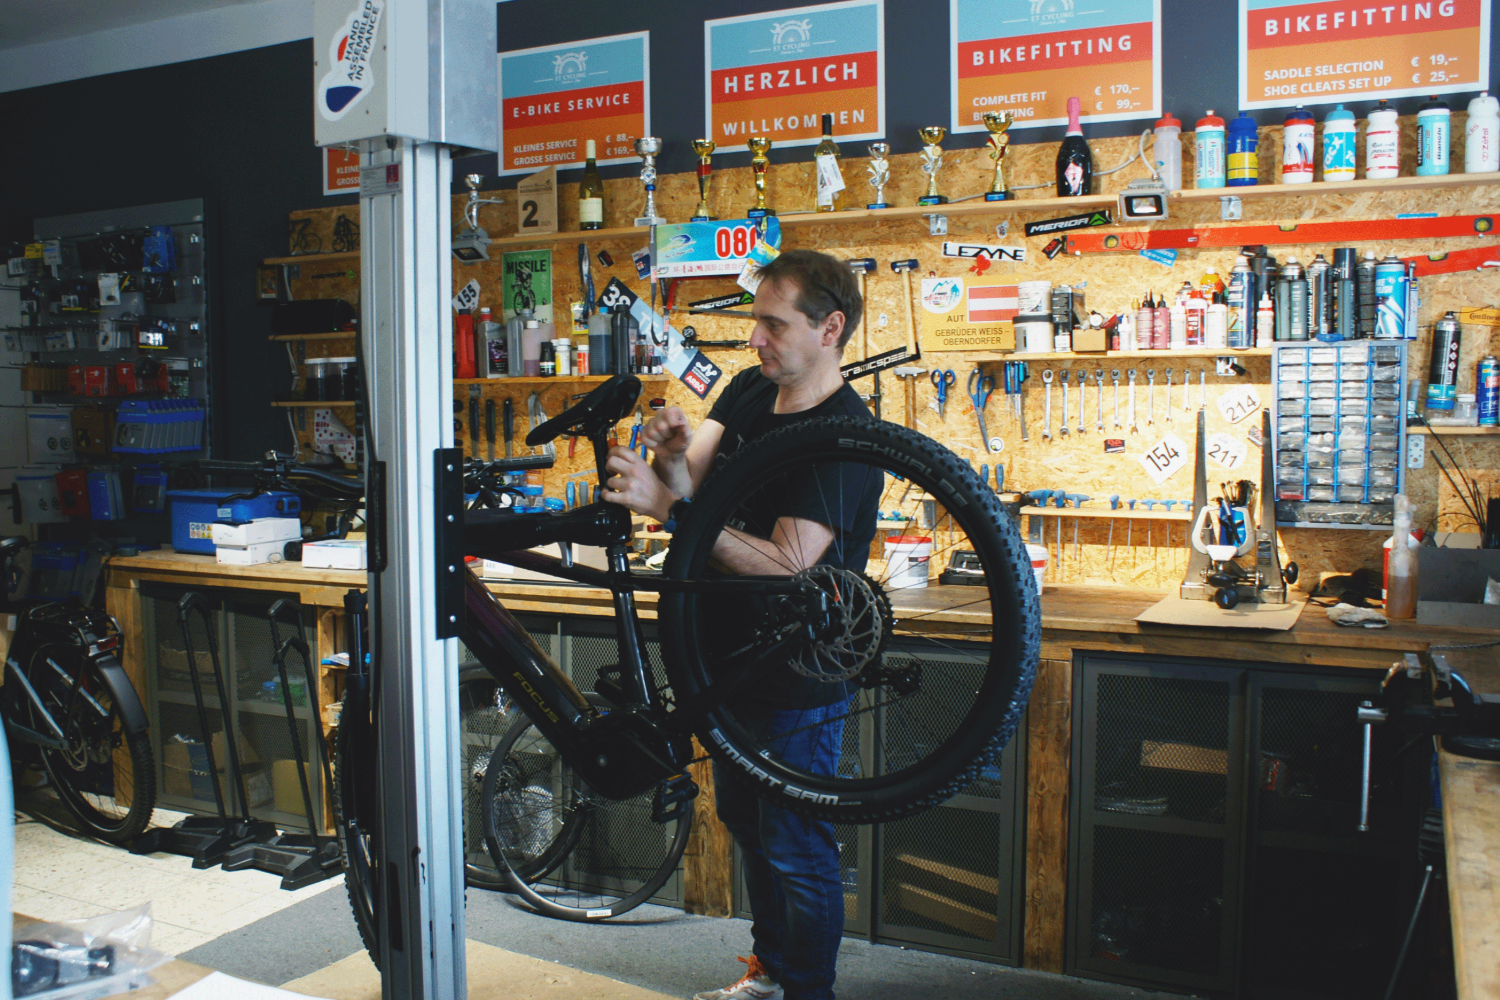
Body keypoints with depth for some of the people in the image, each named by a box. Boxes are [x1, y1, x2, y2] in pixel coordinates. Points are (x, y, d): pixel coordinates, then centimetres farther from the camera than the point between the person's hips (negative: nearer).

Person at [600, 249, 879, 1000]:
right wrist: (672, 452, -29)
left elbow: (786, 563, -30)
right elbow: (688, 483, -5)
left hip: (798, 677, -8)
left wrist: (665, 504, -36)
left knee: (797, 850, 5)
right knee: (743, 820, 22)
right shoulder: (750, 390, 4)